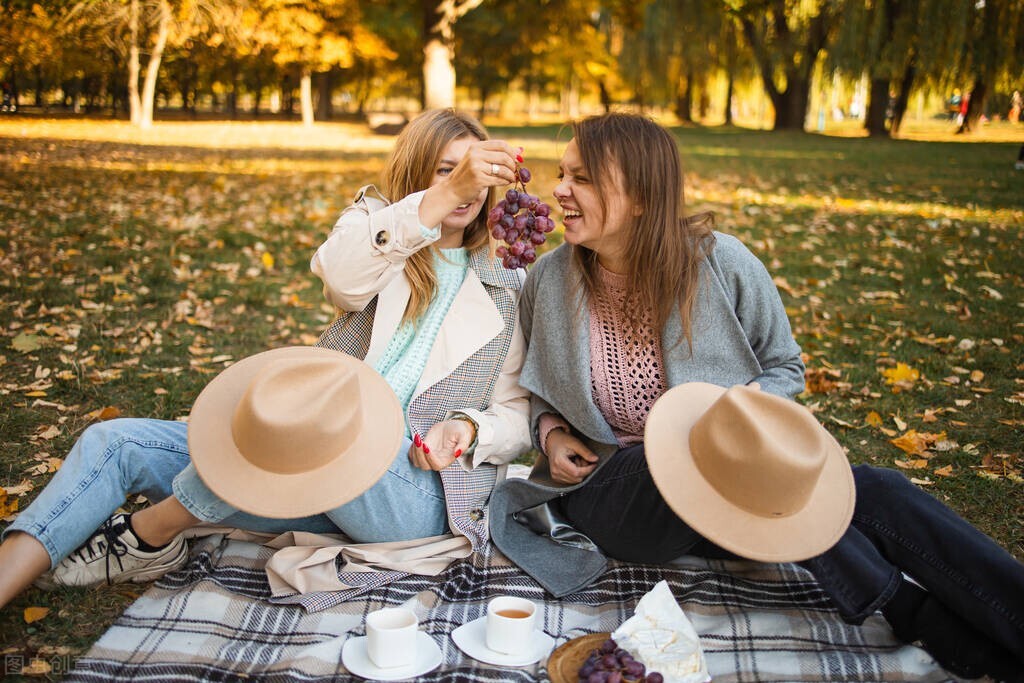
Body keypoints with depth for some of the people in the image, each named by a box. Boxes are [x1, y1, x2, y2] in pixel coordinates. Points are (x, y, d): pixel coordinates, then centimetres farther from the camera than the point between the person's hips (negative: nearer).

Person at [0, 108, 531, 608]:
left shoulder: (506, 291, 11)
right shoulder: (379, 234, 10)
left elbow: (517, 415, 10)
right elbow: (341, 273, -17)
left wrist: (468, 428, -14)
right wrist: (446, 194, -31)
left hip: (414, 488, -2)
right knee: (114, 442, -9)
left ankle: (149, 534, -12)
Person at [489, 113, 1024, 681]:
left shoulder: (721, 264, -6)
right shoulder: (549, 280, -3)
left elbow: (785, 368, 7)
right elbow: (536, 385, 17)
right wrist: (551, 432, -5)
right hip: (610, 488, -1)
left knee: (876, 493, -27)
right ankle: (917, 612, -18)